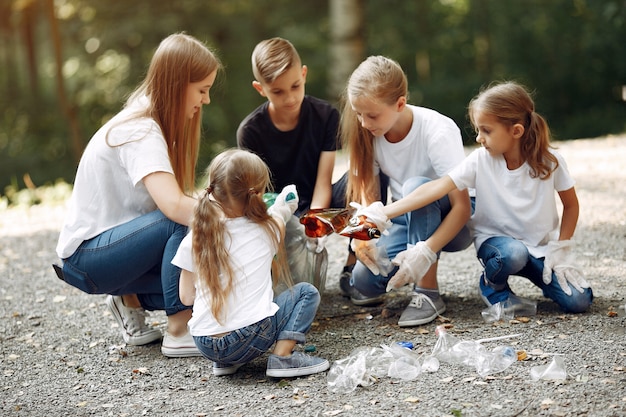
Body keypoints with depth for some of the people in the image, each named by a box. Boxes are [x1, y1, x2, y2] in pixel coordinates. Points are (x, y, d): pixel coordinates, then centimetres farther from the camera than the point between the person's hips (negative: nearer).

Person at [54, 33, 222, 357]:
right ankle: (179, 332, -20)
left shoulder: (152, 121, 4)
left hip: (116, 240, 9)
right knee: (185, 221, -31)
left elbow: (172, 197, 1)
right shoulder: (139, 133, -24)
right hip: (87, 257, -9)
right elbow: (173, 205, -39)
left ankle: (131, 299, 10)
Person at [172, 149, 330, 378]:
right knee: (306, 292, 11)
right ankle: (282, 356, -3)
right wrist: (282, 207, 48)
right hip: (249, 339, -4)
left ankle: (224, 362, 16)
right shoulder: (266, 230, 0)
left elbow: (186, 297, 10)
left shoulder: (193, 241, 2)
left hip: (205, 345, 4)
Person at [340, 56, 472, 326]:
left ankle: (427, 293, -26)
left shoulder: (437, 132, -27)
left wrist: (426, 251, -41)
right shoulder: (368, 134, -11)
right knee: (364, 284, -22)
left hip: (451, 223, -4)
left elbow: (462, 206, -27)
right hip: (409, 221, 4)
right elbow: (368, 192, -6)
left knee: (416, 186, -37)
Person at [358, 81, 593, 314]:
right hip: (496, 239, -1)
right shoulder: (480, 161, -15)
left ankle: (546, 277, 17)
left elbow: (571, 205, 1)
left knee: (578, 301, -18)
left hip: (543, 246, 1)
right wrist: (382, 214, -32)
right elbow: (436, 188, -23)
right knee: (513, 253, -37)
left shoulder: (549, 161, -13)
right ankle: (493, 285, -1)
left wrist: (560, 250, -7)